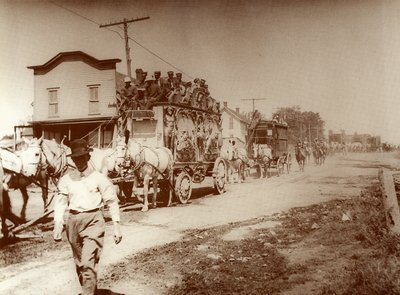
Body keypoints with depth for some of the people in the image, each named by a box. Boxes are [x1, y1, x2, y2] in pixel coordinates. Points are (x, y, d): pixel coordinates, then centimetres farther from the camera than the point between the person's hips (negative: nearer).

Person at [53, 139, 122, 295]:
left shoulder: (98, 178, -4)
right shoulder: (66, 179, 5)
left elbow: (112, 202, -1)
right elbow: (60, 203, 5)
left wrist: (117, 226, -4)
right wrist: (58, 225, -6)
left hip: (93, 221, -4)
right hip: (74, 221, 4)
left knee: (88, 263, -13)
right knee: (79, 263, 17)